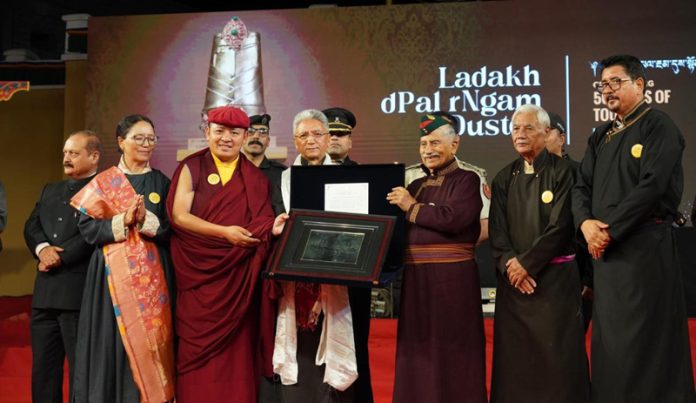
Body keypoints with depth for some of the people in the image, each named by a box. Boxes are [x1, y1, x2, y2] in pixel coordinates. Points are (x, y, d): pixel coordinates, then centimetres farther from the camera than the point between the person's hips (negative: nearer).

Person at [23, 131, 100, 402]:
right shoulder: (50, 190, 20)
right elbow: (31, 226, 10)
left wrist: (60, 257, -13)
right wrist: (42, 248, -10)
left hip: (78, 292, -7)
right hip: (45, 292, 8)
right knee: (42, 368, 14)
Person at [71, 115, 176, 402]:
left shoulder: (161, 182, 8)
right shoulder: (103, 182, 5)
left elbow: (173, 230, 1)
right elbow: (87, 228, -2)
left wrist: (146, 221, -15)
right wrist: (122, 221, -14)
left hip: (151, 274, 1)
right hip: (114, 275, -1)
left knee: (148, 340, 1)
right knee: (113, 341, 0)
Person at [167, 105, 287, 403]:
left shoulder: (255, 178, 11)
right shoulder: (192, 168, 3)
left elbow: (262, 222, 7)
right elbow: (179, 215, -8)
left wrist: (273, 226, -17)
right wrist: (224, 232, -18)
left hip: (240, 278, 2)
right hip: (200, 275, -2)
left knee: (237, 349, 3)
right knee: (200, 348, 2)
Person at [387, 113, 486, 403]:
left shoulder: (467, 180, -1)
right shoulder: (416, 186, 18)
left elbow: (454, 218, -18)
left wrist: (412, 208, -7)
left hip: (452, 278, -6)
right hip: (416, 278, 6)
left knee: (450, 351, -1)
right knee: (419, 351, 9)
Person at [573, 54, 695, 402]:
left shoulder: (659, 127, -5)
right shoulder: (601, 136, 17)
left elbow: (652, 187, -16)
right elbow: (582, 186, 12)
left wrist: (610, 230, -14)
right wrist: (586, 222, -9)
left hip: (645, 245, -7)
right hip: (605, 248, 7)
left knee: (642, 340, -3)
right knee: (610, 341, 10)